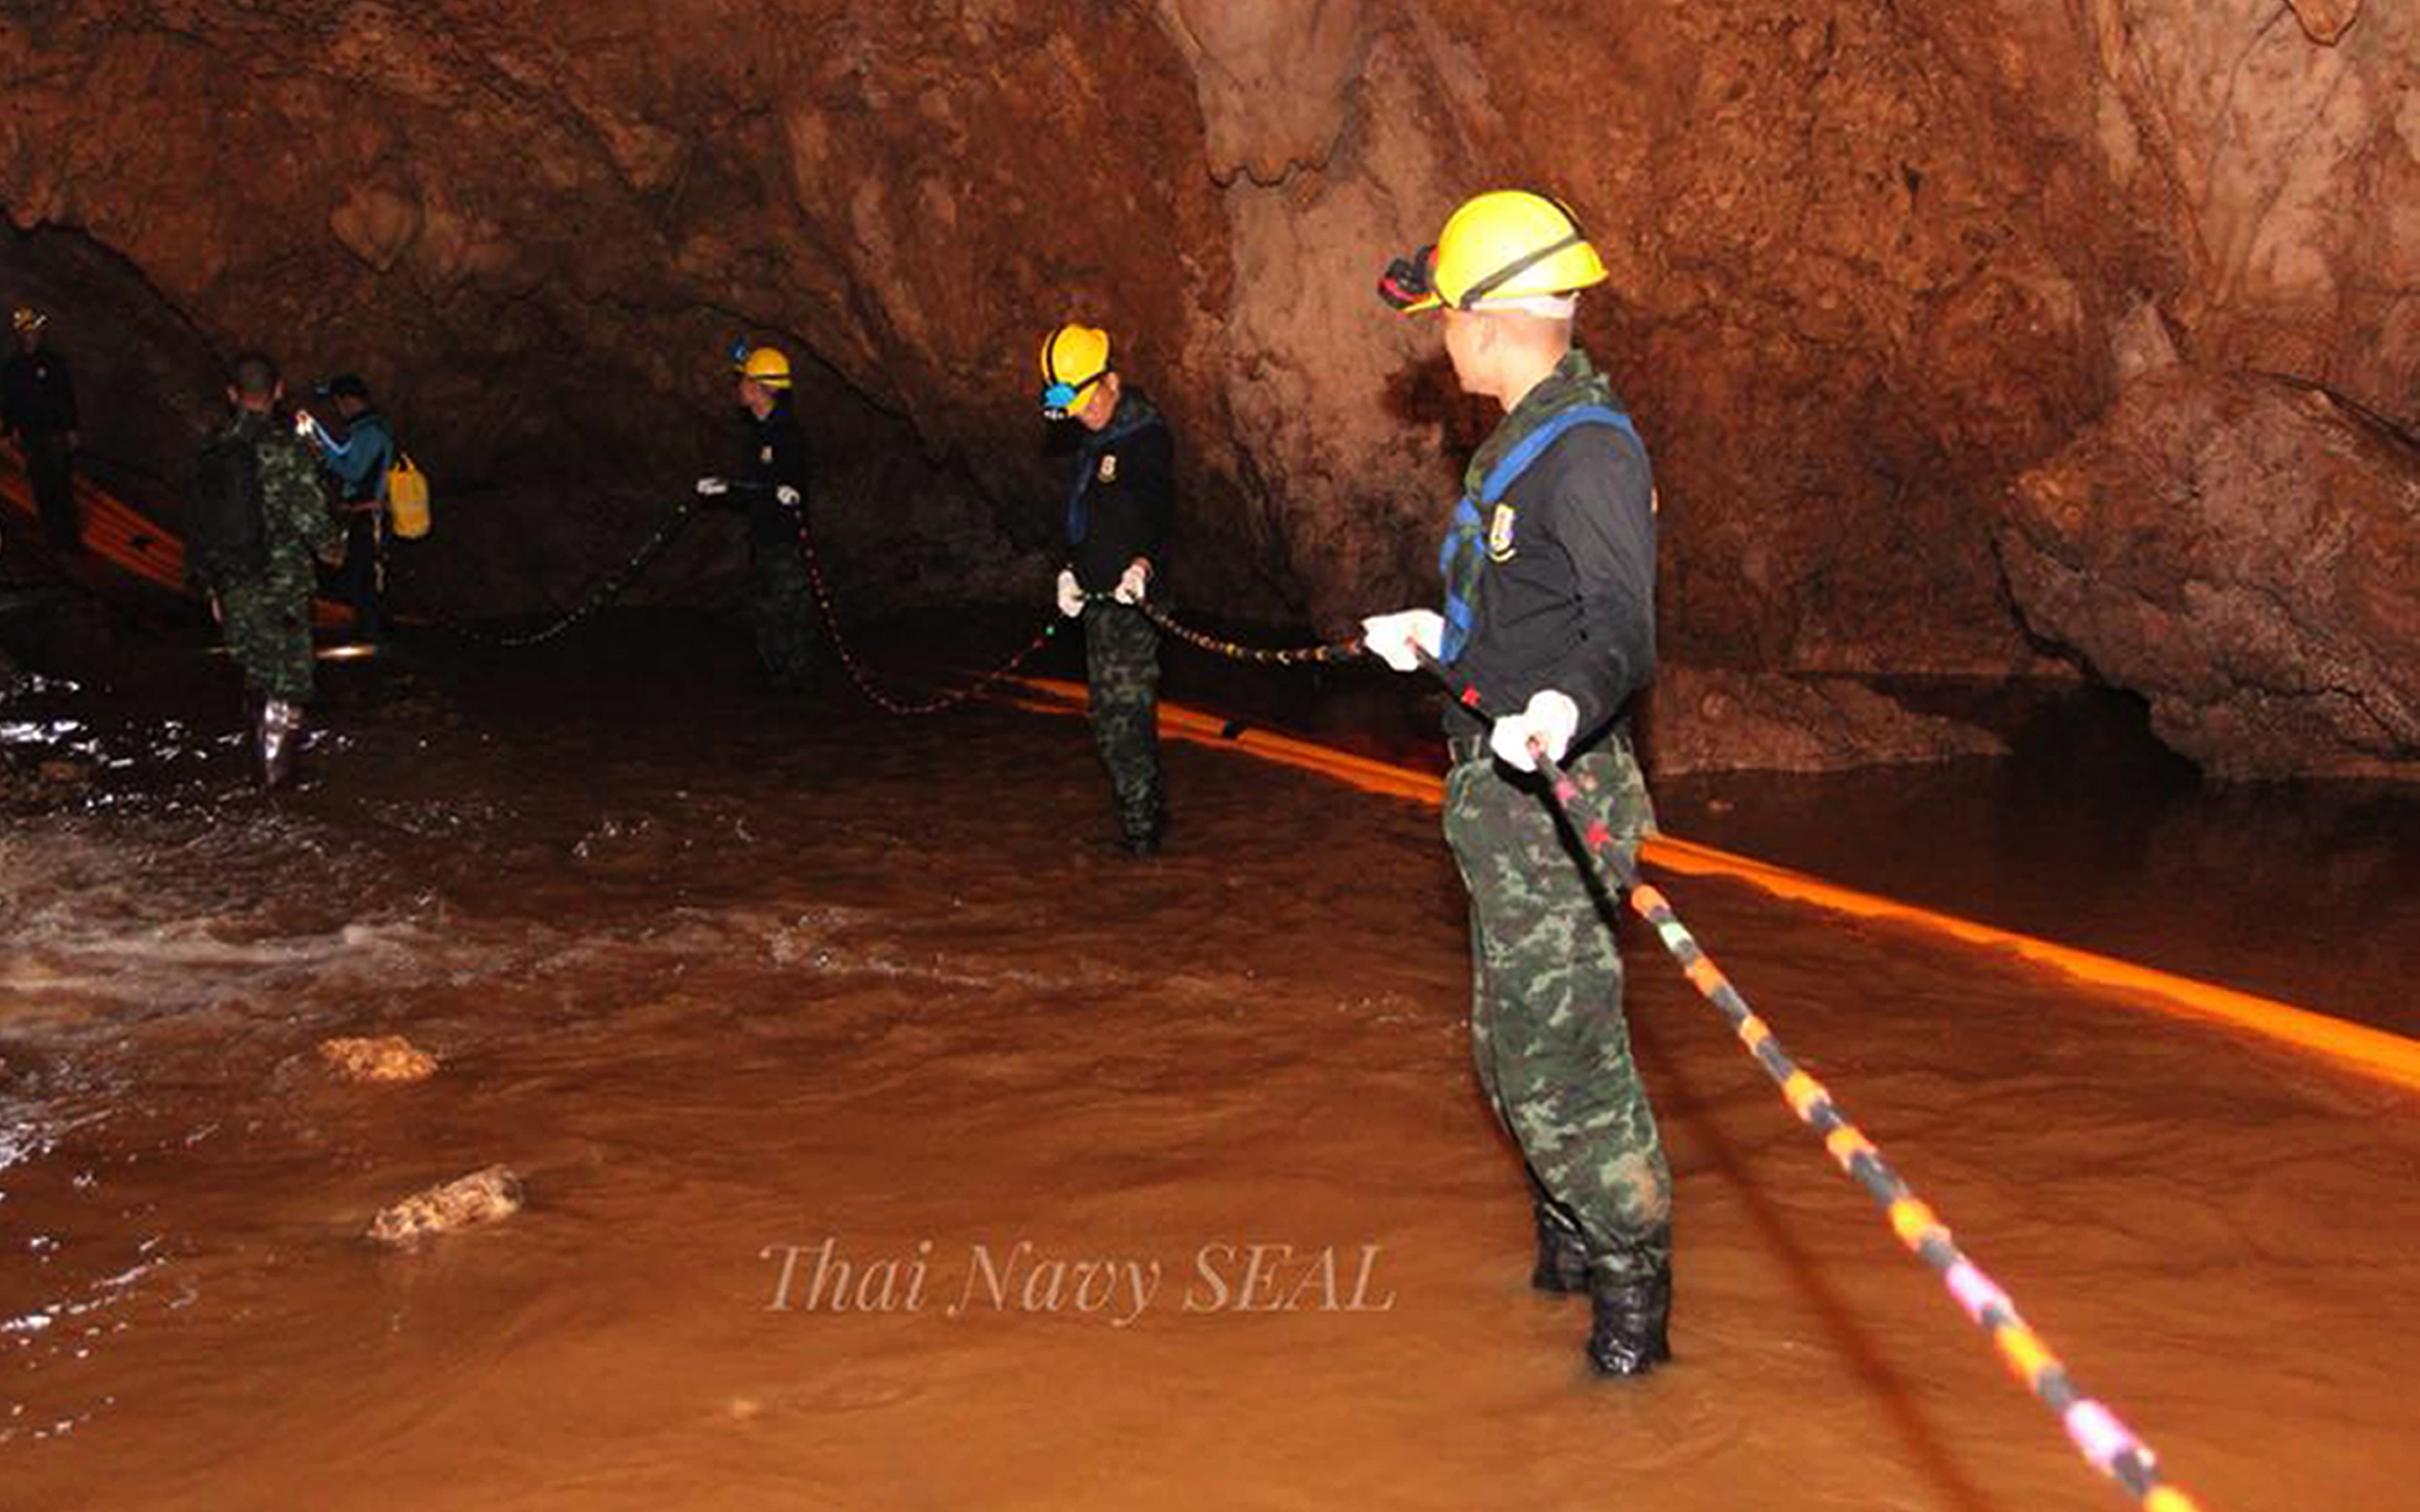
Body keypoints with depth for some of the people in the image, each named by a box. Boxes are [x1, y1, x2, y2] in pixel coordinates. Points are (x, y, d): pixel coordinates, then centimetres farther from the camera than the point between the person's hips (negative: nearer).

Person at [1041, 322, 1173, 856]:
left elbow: (1156, 510, -25)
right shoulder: (1094, 442, 17)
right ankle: (1147, 813, 24)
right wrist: (1072, 571, 16)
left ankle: (1141, 826, -6)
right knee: (1110, 710, 14)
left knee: (1124, 709, -11)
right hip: (1099, 597, 10)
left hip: (1130, 597, -10)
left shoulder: (1146, 437, -12)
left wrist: (1143, 562, -41)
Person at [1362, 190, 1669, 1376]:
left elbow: (1623, 629, -31)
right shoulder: (1526, 439, 13)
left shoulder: (1588, 449, -19)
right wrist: (1441, 636, 32)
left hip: (1555, 798, -11)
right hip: (1507, 792, 11)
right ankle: (1572, 1245, 37)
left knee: (1561, 1052, -5)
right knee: (1514, 1044, 20)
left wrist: (1568, 705, -49)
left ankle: (1633, 1292, 9)